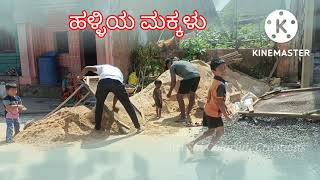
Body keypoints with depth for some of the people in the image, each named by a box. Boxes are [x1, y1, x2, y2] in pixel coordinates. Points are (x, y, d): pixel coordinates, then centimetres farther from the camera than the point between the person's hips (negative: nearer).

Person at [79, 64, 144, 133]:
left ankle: (97, 126, 33)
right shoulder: (118, 71, 41)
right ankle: (138, 127, 19)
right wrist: (114, 106, 53)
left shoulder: (103, 67, 41)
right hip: (117, 83, 1)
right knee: (127, 104, 13)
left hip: (103, 81, 0)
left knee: (99, 104, 25)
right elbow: (117, 94, 42)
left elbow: (87, 68, 32)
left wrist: (80, 77, 50)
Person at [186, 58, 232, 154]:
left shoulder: (215, 81, 3)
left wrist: (225, 108, 22)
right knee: (220, 131, 13)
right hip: (214, 113, -9)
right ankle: (208, 150, 26)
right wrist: (226, 116, -16)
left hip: (208, 110, 9)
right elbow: (220, 103, -25)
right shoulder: (221, 85, -27)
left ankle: (192, 143, 23)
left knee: (211, 131, 23)